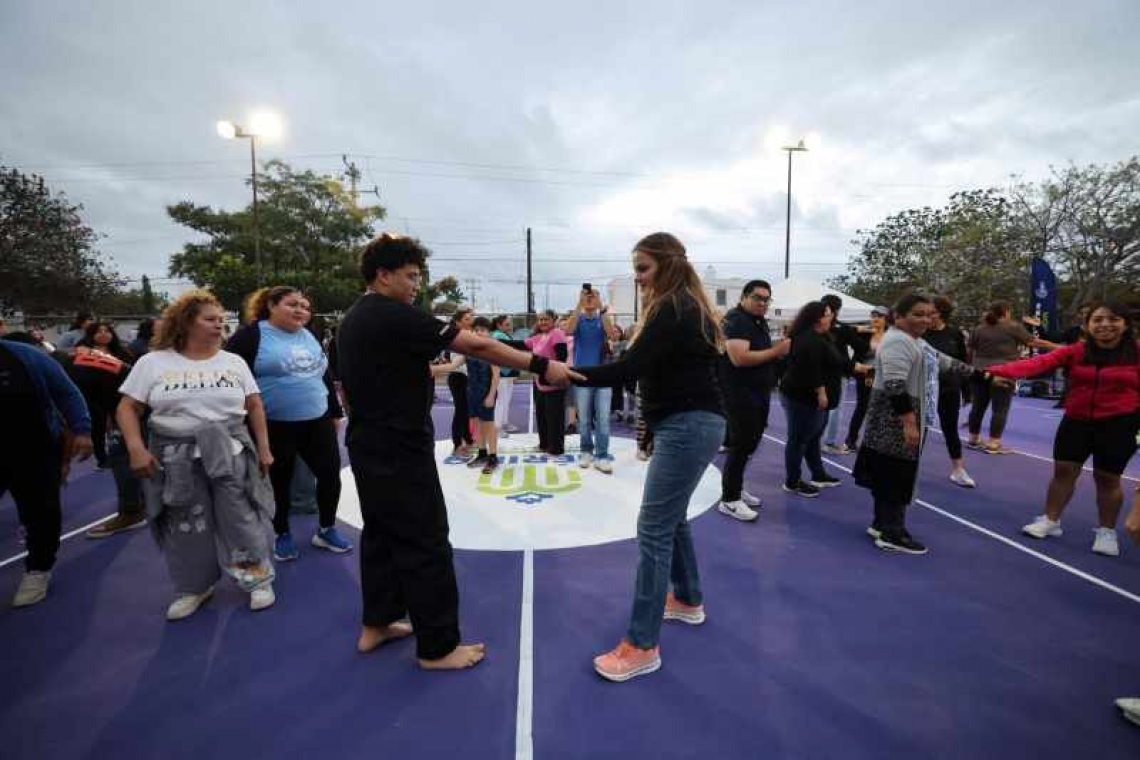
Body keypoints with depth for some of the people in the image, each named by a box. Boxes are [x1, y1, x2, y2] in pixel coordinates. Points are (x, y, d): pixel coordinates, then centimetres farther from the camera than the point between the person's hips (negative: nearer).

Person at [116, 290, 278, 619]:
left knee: (239, 516, -1)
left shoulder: (234, 362, 5)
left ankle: (258, 578, 13)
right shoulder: (153, 363, 1)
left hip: (230, 453, 0)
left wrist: (264, 448, 0)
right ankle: (195, 587, 28)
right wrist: (136, 449, -12)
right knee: (185, 527, 10)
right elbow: (128, 409, 1)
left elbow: (255, 407, 5)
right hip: (176, 457, 0)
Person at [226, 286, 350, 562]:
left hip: (318, 421, 5)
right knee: (280, 482, 10)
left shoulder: (309, 336, 11)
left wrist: (335, 412, 17)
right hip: (274, 426, -5)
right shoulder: (251, 335, -8)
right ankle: (282, 535, 31)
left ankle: (326, 530, 26)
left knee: (330, 474, 6)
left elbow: (325, 376, 17)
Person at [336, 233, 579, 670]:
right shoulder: (396, 317, -19)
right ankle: (438, 647, 13)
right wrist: (541, 366, -21)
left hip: (367, 447, 10)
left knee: (380, 533, 20)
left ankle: (376, 624, 35)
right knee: (426, 544, 0)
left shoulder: (353, 320, 11)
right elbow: (476, 346, -23)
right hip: (400, 451, -10)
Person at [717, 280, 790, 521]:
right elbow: (740, 358, -28)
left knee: (750, 443, 17)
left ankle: (736, 488, 31)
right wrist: (776, 351, -21)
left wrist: (779, 350, 5)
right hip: (739, 395, -10)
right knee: (741, 445, -5)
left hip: (759, 393, 10)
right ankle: (729, 499, 6)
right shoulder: (735, 320, -16)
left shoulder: (761, 321, 15)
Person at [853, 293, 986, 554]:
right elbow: (895, 386, -25)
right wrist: (908, 422, -27)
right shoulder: (897, 341, -17)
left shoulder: (916, 342, 17)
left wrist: (977, 373, 40)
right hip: (896, 419, -10)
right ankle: (892, 534, 2)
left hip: (907, 416, 10)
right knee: (895, 475, -5)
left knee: (890, 474, 14)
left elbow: (943, 361, 32)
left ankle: (882, 524, 23)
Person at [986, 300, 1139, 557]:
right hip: (1076, 421, 2)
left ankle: (1107, 531, 26)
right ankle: (1050, 521, 23)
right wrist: (999, 370, -36)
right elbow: (1040, 362, -19)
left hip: (1118, 424, -1)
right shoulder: (1075, 351, -5)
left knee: (1107, 478, 7)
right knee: (1063, 470, 8)